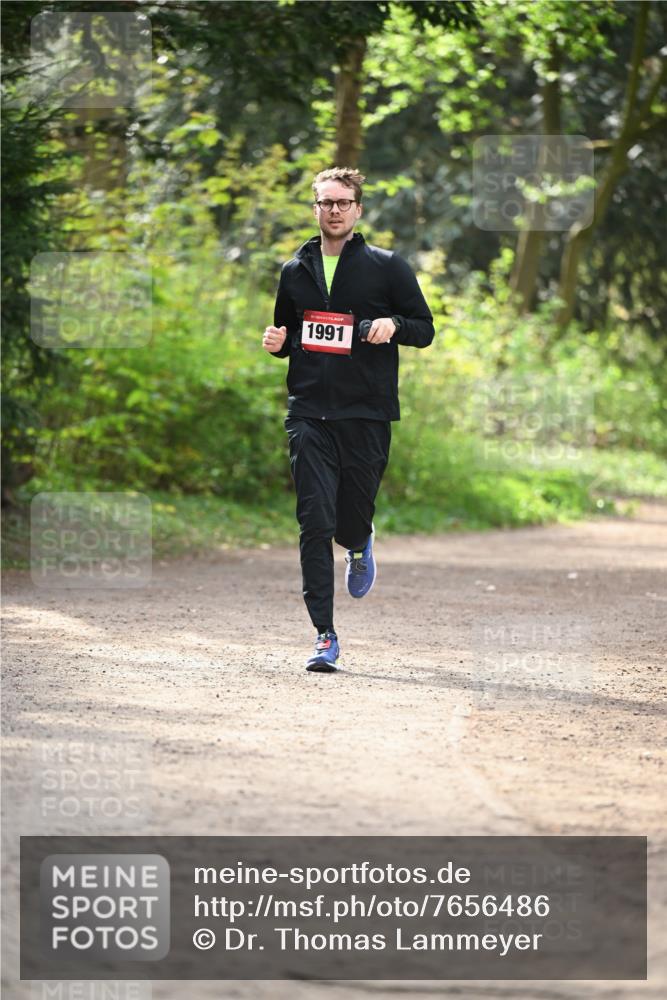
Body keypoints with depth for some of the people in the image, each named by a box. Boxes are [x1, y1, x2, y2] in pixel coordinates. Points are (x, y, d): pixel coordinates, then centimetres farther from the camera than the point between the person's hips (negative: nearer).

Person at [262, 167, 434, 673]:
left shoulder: (387, 266, 4)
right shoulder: (295, 271, 13)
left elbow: (425, 328, 6)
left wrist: (393, 324, -15)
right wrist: (277, 342, 2)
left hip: (367, 416, -2)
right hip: (310, 414, 2)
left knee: (351, 521, 2)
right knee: (315, 524, -8)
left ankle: (360, 546, 41)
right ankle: (325, 636, -5)